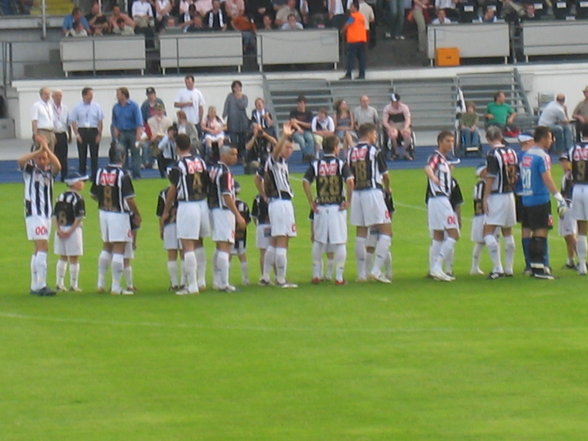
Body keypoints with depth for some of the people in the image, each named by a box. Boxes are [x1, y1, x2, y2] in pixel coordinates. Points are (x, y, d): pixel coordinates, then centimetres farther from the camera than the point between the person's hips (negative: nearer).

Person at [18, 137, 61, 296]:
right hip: (33, 213, -6)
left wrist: (46, 148, -19)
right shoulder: (30, 169, -1)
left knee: (38, 249, 11)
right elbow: (20, 161, -22)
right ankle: (41, 285, -18)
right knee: (43, 247, -15)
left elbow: (57, 165, -14)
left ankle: (35, 286, 17)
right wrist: (39, 150, -21)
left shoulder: (49, 170, 9)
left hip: (47, 213, 6)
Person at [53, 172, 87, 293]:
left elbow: (55, 215, 5)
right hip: (73, 229, -6)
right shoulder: (77, 198, -10)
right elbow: (79, 217, -17)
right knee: (74, 259, 1)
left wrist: (58, 229, -1)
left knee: (62, 258, 14)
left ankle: (59, 284, 14)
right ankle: (73, 285, 3)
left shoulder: (61, 197, 9)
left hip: (61, 230, 6)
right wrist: (71, 230, -14)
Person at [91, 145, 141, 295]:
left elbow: (94, 194, 9)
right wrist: (137, 215, -4)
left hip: (103, 212, 6)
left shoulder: (100, 172, 1)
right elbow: (129, 198, -18)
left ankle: (101, 283, 23)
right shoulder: (123, 175, -16)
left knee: (106, 248, 20)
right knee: (119, 250, -2)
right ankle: (116, 287, -2)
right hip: (119, 214, -6)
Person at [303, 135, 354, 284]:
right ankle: (339, 277, 1)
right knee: (340, 243, 2)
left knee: (318, 242, 14)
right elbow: (349, 181, -18)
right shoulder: (341, 164, -4)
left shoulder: (315, 165, 3)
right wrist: (348, 201, -8)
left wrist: (311, 203, -2)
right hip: (337, 208, -2)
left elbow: (305, 182, -8)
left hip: (321, 208, 2)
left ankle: (316, 275, 16)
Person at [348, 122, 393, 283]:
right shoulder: (374, 150, -6)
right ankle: (376, 269, -14)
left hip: (356, 193, 6)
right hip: (373, 191, -6)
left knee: (360, 234, 11)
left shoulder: (351, 152, 8)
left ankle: (361, 273, 11)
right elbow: (384, 173, 1)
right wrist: (387, 188, 21)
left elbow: (350, 177, 11)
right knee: (386, 231, -2)